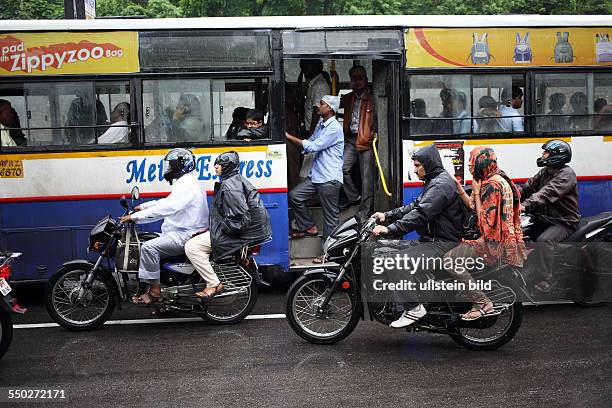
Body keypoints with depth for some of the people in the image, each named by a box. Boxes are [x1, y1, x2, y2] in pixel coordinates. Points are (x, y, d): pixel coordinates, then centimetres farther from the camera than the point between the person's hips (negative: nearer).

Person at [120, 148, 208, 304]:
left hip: (186, 235, -11)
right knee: (151, 245, 15)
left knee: (149, 247, -20)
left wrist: (135, 217, -24)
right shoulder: (186, 182, 18)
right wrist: (143, 206, 16)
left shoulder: (186, 186, -18)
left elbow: (164, 209, -26)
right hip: (185, 232, 11)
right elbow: (167, 202, 25)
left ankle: (154, 290, -16)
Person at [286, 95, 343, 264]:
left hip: (330, 179, -9)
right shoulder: (321, 123, 14)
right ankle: (309, 227, 16)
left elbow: (313, 146, -18)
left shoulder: (334, 129, -16)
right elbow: (311, 141, 20)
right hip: (316, 175, 9)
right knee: (294, 196, 0)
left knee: (330, 216, 0)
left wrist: (289, 137, -14)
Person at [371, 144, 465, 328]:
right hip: (434, 239, 12)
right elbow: (414, 206, 19)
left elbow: (421, 214, -27)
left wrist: (390, 229, -31)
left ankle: (414, 308, -21)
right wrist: (387, 215, 10)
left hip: (443, 243, -12)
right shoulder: (435, 181, 19)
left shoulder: (441, 185, -17)